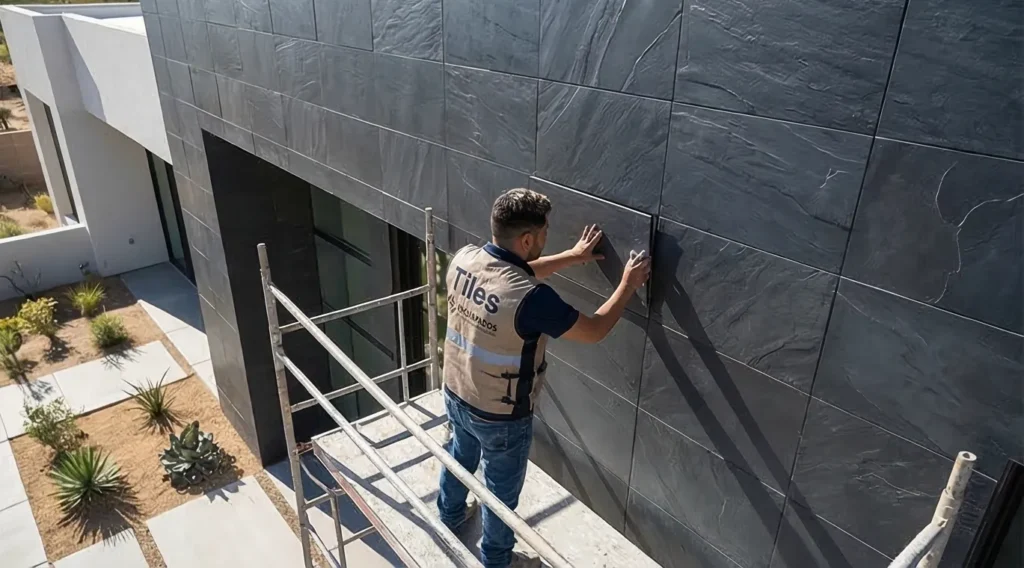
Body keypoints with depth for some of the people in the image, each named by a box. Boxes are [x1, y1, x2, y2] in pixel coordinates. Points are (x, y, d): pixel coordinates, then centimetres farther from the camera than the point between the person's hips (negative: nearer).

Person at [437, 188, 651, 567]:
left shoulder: (463, 259, -14)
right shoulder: (531, 299, -35)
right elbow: (594, 331, -22)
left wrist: (572, 257, 10)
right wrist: (628, 285, -9)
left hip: (456, 394, 7)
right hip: (501, 416, -7)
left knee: (460, 454, 34)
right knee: (502, 488, 19)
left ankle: (450, 515, 61)